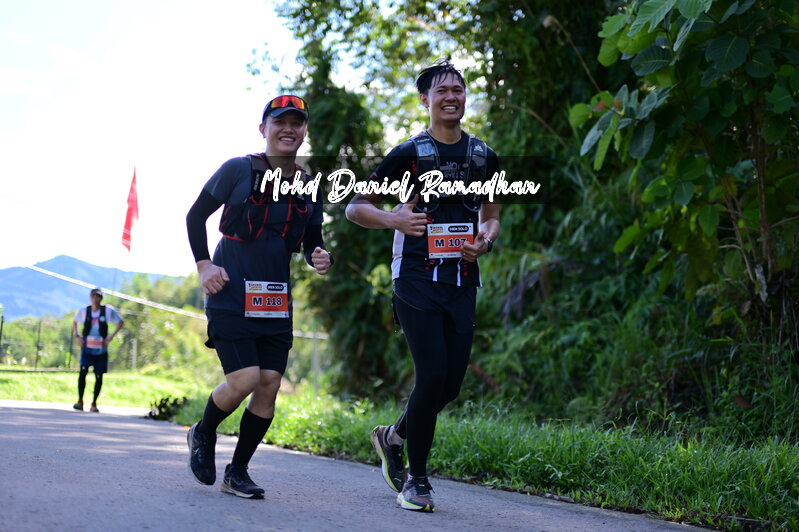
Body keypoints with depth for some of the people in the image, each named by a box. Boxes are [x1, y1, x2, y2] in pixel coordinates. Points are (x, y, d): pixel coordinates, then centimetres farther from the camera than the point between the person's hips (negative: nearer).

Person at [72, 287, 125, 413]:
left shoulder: (108, 311, -2)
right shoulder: (83, 311, 3)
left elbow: (121, 322, 8)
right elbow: (75, 322, 21)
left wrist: (112, 335, -4)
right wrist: (77, 336, 5)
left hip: (101, 349, 0)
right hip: (87, 347, 0)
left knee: (99, 376, 2)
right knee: (83, 371, -18)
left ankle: (94, 404, 14)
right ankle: (80, 401, -11)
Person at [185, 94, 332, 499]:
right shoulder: (238, 170, -5)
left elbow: (313, 240, 18)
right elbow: (196, 215, 4)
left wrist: (320, 259, -5)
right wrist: (203, 264, -7)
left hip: (276, 301, 5)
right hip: (230, 295, -5)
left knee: (270, 384, -1)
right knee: (245, 379, -15)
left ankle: (237, 472, 14)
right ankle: (203, 434, 16)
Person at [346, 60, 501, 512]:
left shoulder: (484, 157, 12)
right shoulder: (408, 154, -1)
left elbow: (491, 216, 23)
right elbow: (356, 207, 3)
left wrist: (484, 241, 1)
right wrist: (393, 219, -16)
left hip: (461, 281, 5)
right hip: (417, 278, -5)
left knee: (452, 382, 2)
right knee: (433, 375, -13)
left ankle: (393, 438, 30)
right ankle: (416, 480, 3)